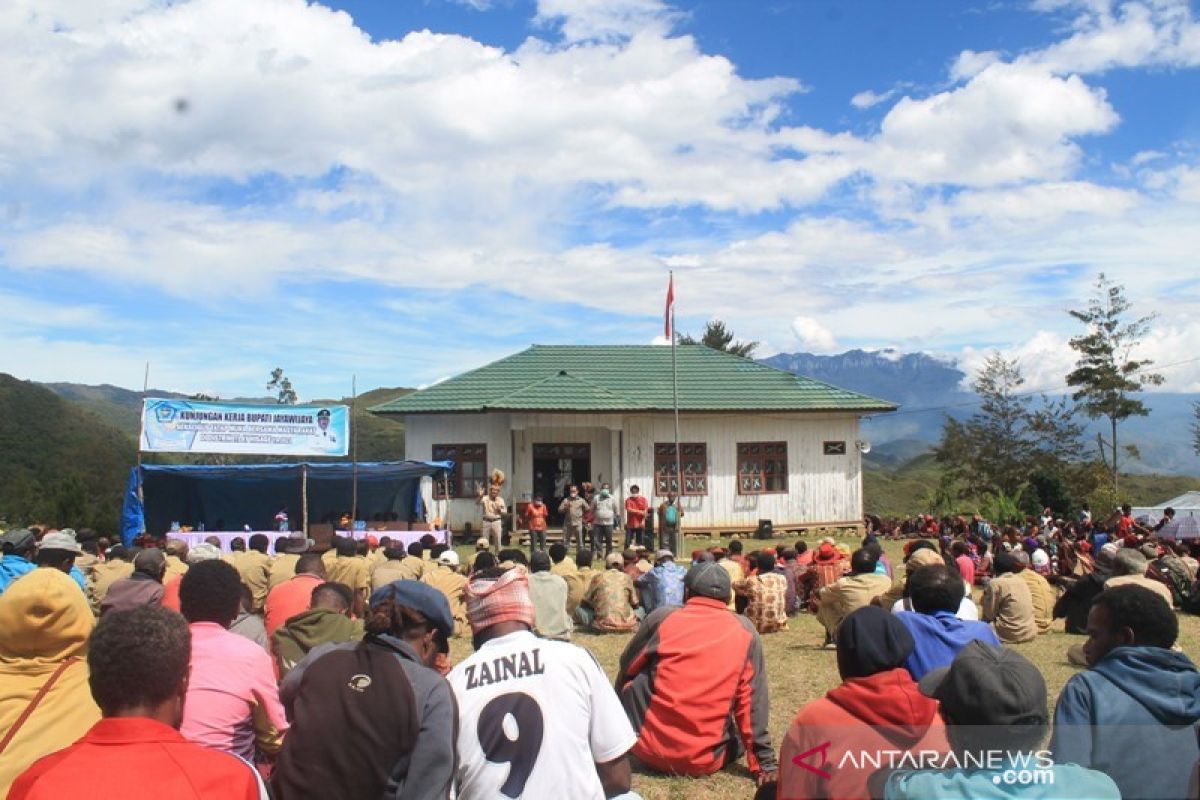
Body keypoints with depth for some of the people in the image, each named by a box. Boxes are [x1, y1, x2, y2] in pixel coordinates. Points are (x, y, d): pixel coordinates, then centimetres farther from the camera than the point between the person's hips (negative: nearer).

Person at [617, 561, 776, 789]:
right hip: (706, 761, 2)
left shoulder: (662, 617, -3)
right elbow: (752, 703, -2)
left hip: (651, 751, -2)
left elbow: (627, 668, 12)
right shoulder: (745, 631, -2)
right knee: (741, 733, 30)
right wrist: (764, 763, 3)